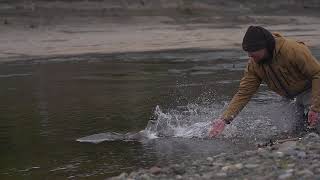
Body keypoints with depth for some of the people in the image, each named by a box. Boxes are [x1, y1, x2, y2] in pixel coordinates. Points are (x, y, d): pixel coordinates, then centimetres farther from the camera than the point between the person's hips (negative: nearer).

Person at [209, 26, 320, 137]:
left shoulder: (294, 50, -31)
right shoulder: (254, 64, -13)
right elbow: (243, 93, -11)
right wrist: (224, 119, -23)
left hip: (310, 89, -7)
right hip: (290, 95, 7)